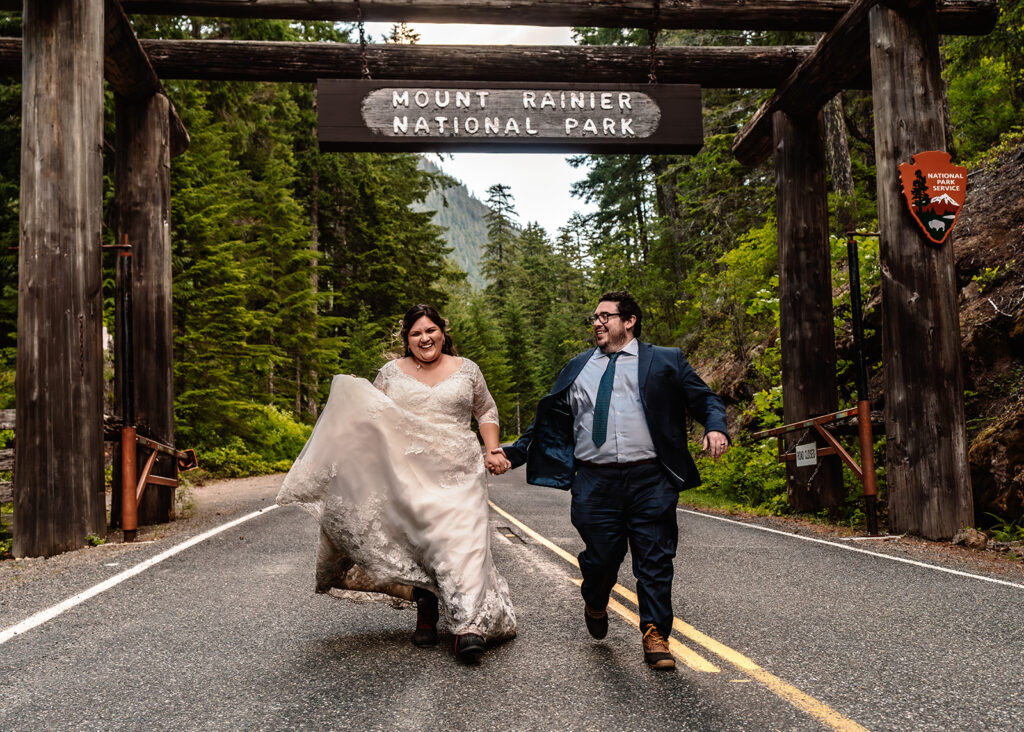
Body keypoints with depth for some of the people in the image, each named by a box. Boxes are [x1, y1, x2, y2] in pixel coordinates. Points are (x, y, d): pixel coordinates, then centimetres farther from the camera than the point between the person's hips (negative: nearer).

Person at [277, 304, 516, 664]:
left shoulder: (466, 370, 10)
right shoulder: (391, 373, 9)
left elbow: (486, 411, 18)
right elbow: (370, 417, 13)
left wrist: (492, 450, 7)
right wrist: (351, 395, -7)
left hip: (460, 473, -1)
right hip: (411, 475, 1)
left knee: (461, 540, -13)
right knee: (419, 542, 1)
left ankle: (468, 626, -17)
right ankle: (426, 616, 18)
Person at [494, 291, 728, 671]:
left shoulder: (666, 361, 10)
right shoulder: (578, 368, 17)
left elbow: (705, 399, 8)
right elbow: (550, 421, 20)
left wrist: (716, 427, -13)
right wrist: (512, 452, 12)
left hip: (650, 481, -2)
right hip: (596, 482, 2)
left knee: (655, 561, -1)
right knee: (601, 557, 5)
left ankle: (655, 637, 12)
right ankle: (595, 604, 38)